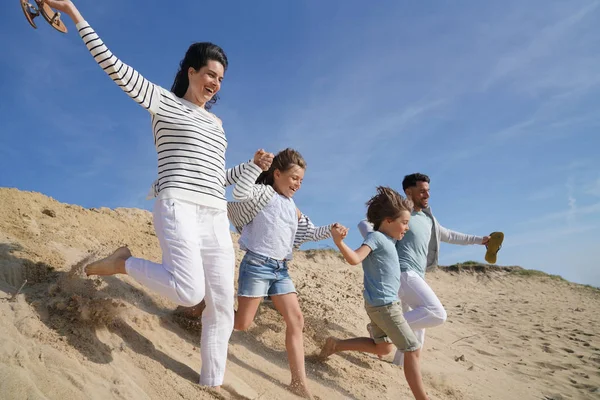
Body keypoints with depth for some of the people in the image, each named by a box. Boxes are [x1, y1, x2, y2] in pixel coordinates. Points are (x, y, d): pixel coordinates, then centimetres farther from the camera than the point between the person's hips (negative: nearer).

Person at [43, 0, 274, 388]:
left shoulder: (216, 123, 26)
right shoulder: (163, 101, 9)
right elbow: (114, 66, 1)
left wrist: (254, 163, 16)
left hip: (216, 217, 7)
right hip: (178, 207, -6)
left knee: (222, 308, 2)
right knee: (189, 292, -25)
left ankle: (212, 385, 15)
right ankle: (124, 261, 2)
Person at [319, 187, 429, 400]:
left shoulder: (388, 240, 12)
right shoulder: (376, 237, -15)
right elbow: (355, 258, -30)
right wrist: (338, 241, -44)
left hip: (381, 303, 10)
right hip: (384, 304, -10)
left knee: (382, 347, 21)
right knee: (412, 349, -3)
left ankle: (336, 344, 21)